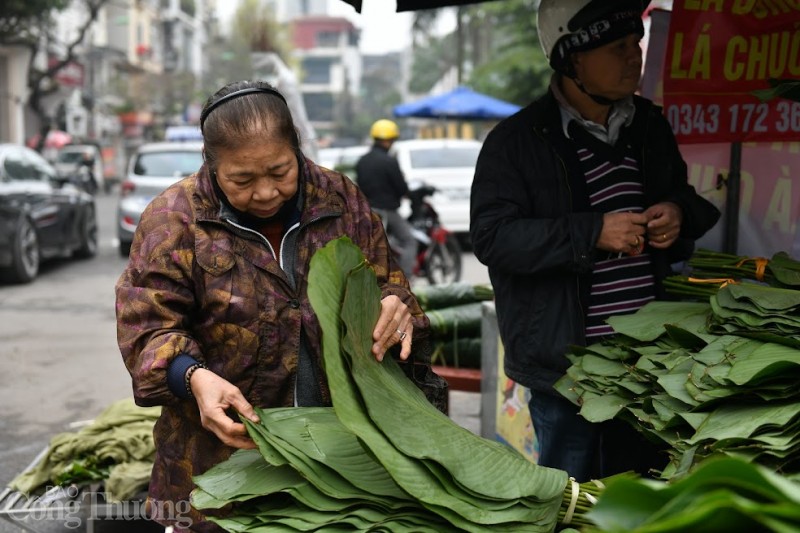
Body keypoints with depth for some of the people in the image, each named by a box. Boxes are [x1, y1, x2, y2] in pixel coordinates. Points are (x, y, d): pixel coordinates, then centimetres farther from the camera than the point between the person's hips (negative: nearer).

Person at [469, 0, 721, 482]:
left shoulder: (650, 126, 10)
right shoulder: (516, 140, -8)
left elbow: (685, 197, 24)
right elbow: (491, 236, -16)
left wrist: (681, 214, -2)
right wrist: (594, 232, -22)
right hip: (563, 361, -5)